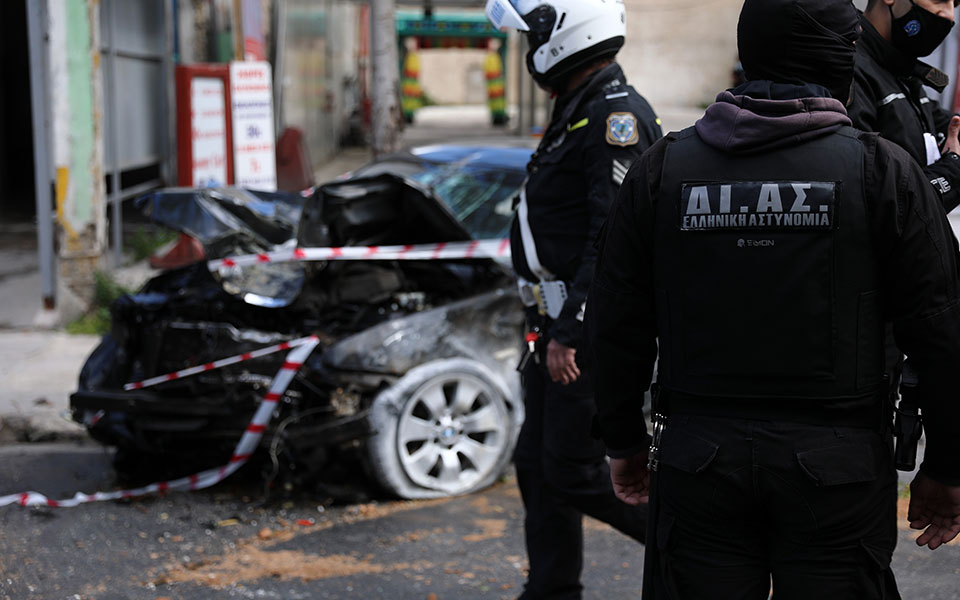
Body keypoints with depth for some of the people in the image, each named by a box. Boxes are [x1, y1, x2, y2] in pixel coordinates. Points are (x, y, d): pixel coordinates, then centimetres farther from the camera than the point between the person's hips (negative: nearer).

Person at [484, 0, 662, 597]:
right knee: (539, 464, 12)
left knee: (575, 470, -6)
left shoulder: (617, 116, -18)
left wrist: (569, 334, -25)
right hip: (559, 325, 10)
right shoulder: (576, 111, 16)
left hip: (593, 330, -10)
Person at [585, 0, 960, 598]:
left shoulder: (662, 168, 4)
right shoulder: (882, 171, -3)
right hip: (836, 464, -2)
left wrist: (625, 440, 19)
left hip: (697, 459, 2)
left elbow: (616, 324, 7)